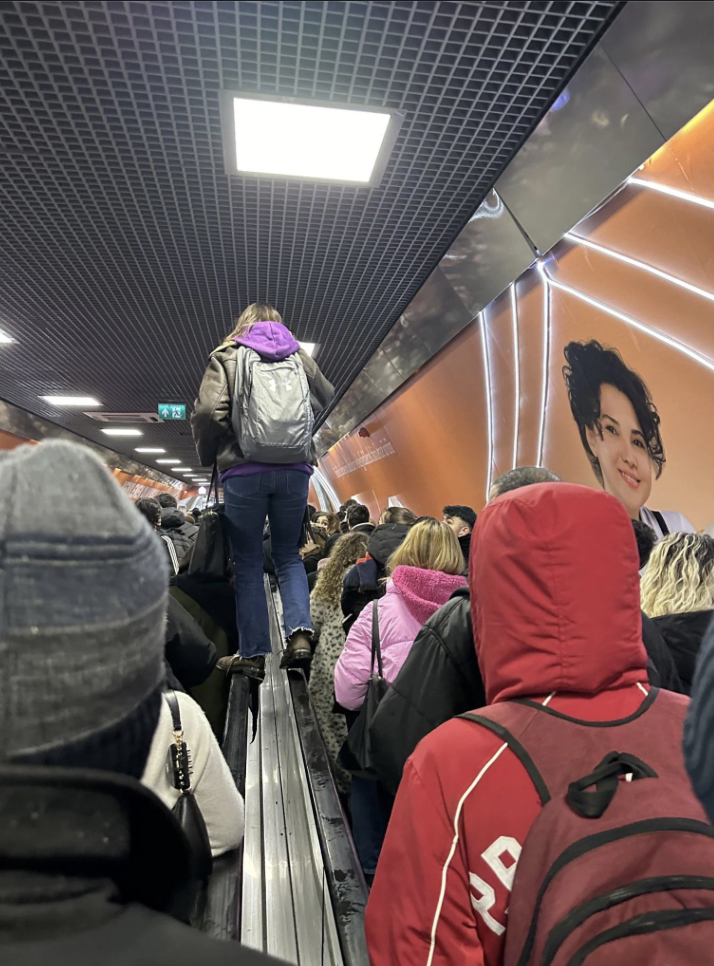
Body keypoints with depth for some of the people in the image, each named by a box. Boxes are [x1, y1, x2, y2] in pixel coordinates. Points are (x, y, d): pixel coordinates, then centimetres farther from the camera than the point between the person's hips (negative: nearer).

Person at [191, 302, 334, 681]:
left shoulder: (227, 356, 5)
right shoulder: (299, 356, 14)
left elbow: (208, 411, -7)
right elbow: (327, 399, 19)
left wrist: (208, 456, 8)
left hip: (244, 471, -2)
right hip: (295, 470, 2)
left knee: (248, 562, 8)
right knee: (288, 554, 16)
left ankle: (253, 654, 12)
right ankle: (300, 632, 1)